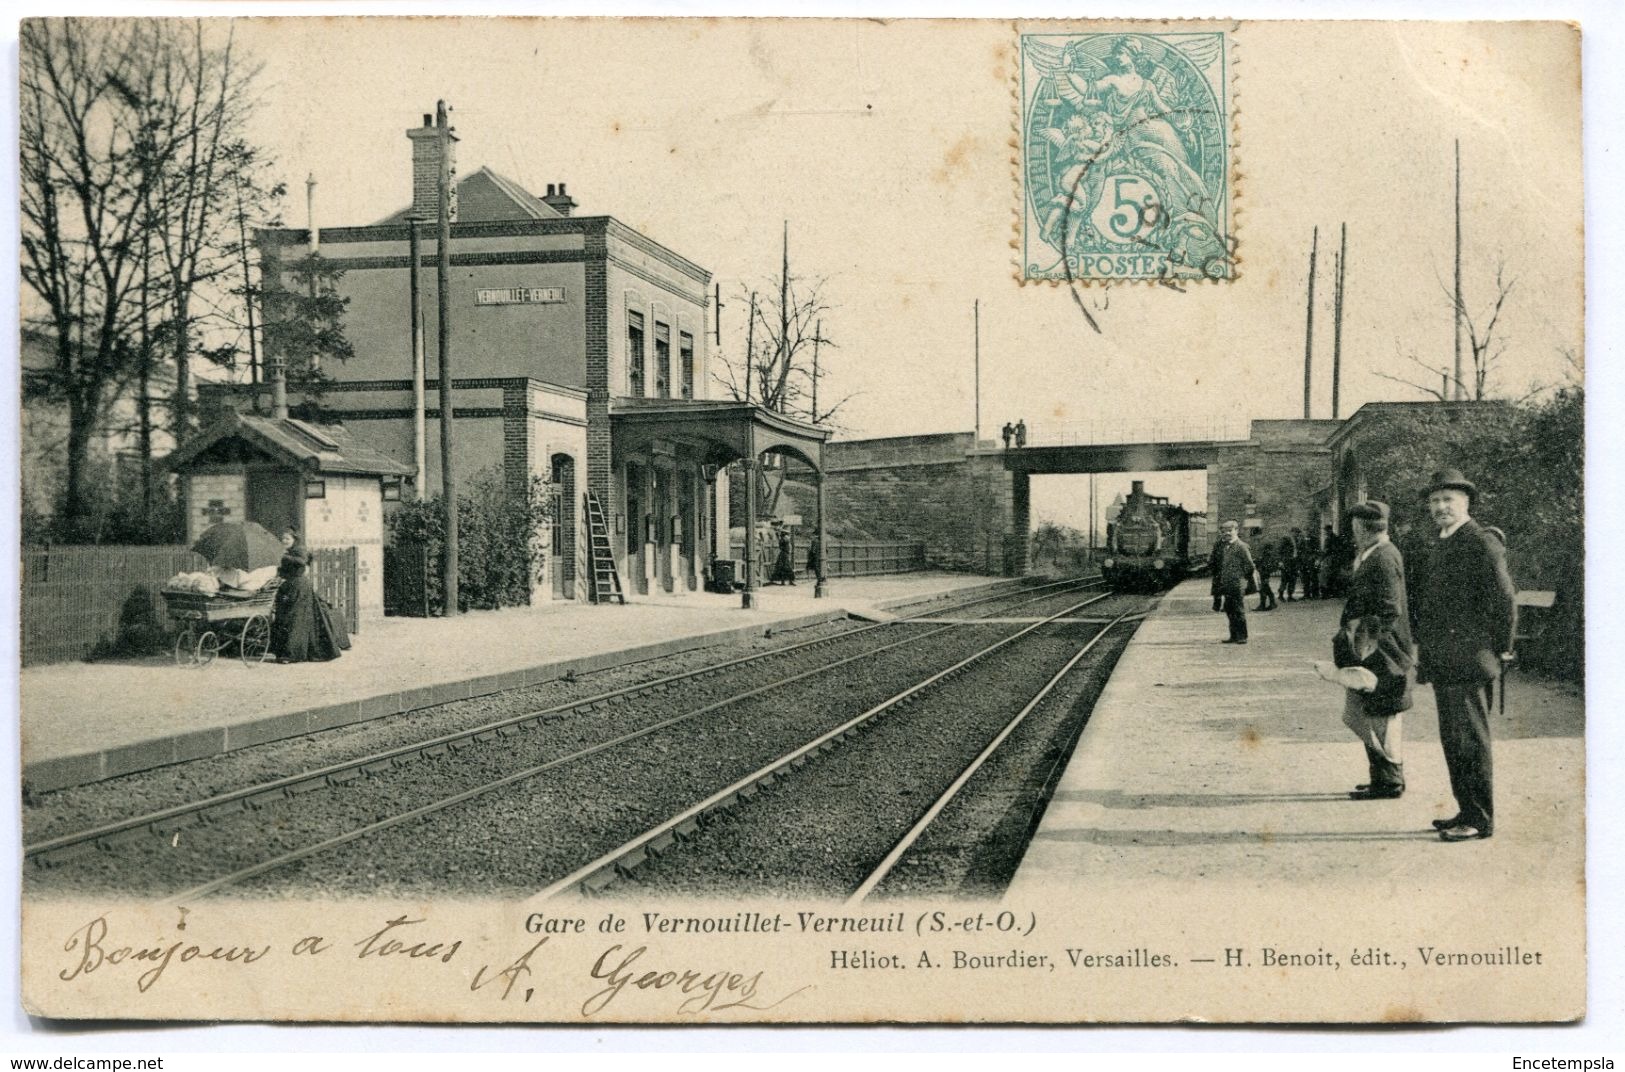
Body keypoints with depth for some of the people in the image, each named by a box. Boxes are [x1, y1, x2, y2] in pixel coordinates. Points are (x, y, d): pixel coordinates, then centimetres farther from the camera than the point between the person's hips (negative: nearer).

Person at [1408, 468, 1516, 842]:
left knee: (1470, 742, -5)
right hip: (1441, 663, 9)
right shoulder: (1431, 547, 16)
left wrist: (1501, 649, -8)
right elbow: (1419, 598, 22)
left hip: (1468, 660, -9)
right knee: (1452, 740, 13)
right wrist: (1425, 649, 17)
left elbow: (1505, 598, -14)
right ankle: (1467, 812, 22)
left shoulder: (1483, 544, -11)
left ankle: (1480, 820, 2)